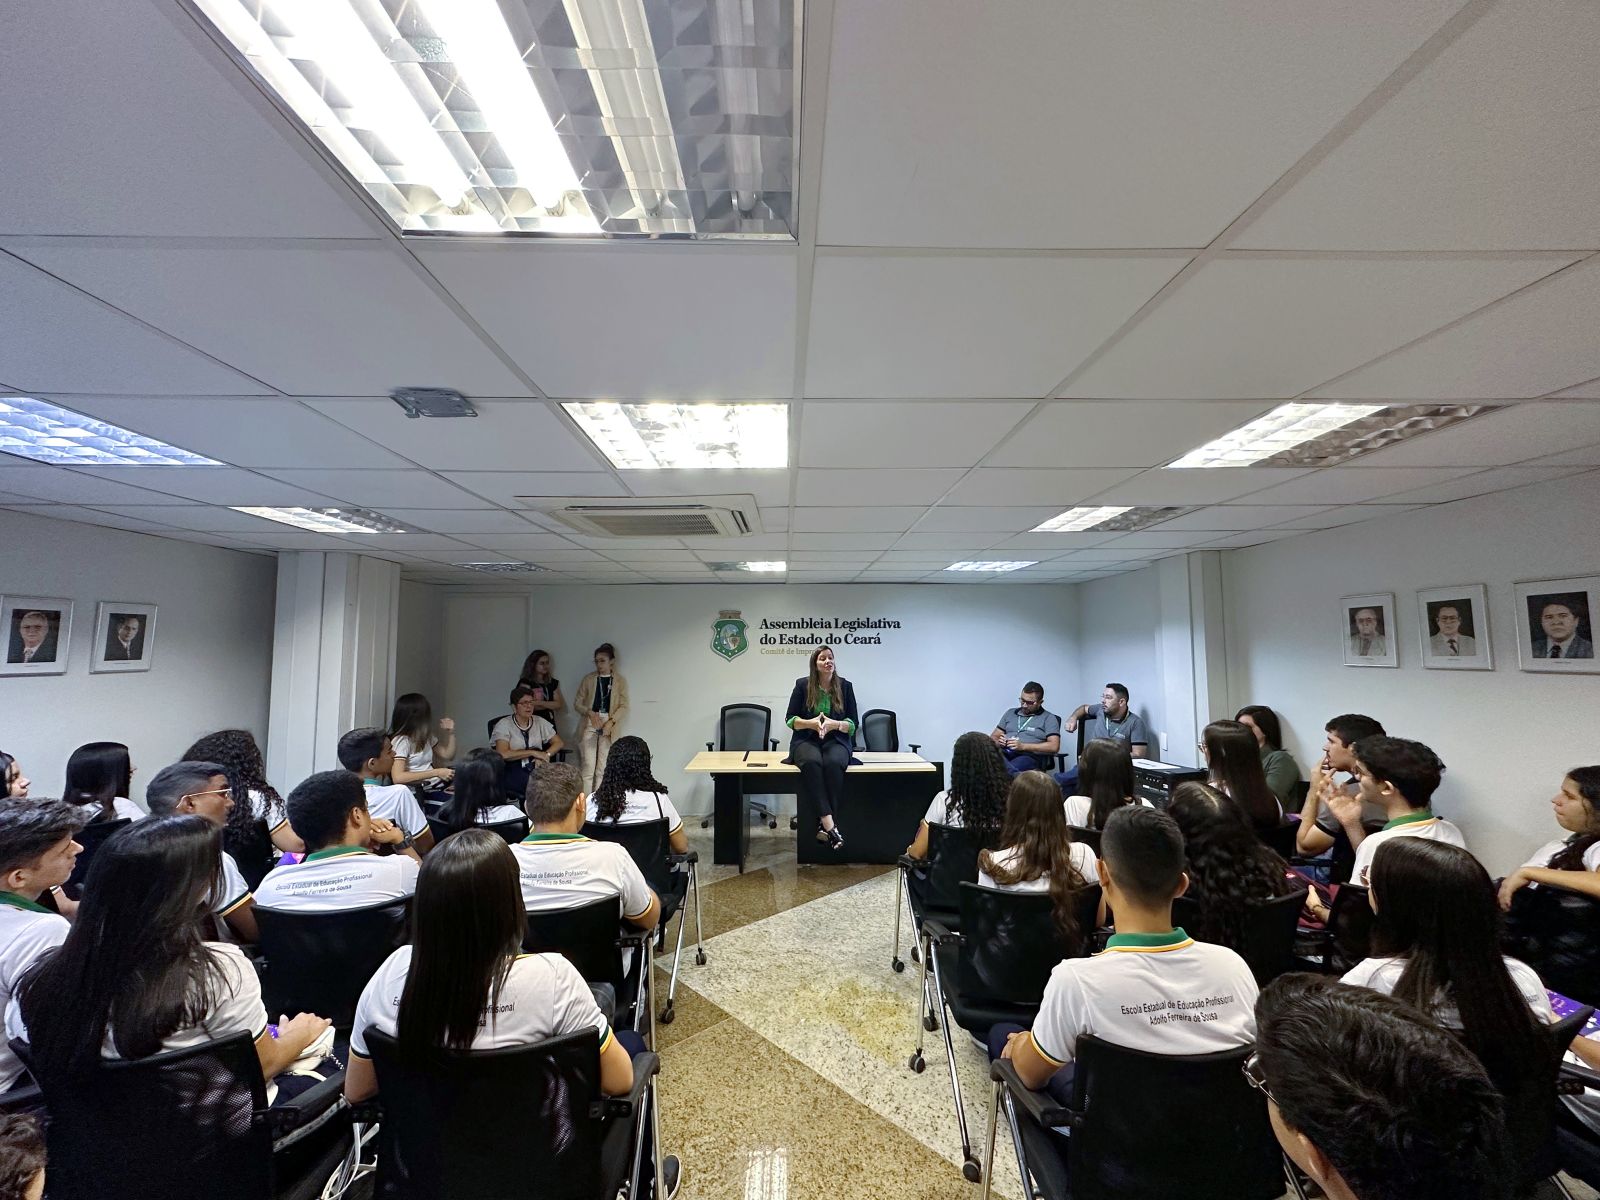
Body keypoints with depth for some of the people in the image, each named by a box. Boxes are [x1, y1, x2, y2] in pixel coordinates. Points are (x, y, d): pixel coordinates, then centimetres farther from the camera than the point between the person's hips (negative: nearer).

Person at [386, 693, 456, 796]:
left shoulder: (426, 736, 14)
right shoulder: (401, 740, -10)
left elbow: (447, 755, 26)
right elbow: (397, 777, -23)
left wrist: (451, 732, 11)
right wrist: (436, 772, -24)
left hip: (439, 783, 8)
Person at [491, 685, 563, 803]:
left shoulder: (539, 721, 12)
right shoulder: (503, 725, -1)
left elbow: (558, 742, 12)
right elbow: (503, 754, -15)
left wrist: (546, 755, -8)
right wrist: (533, 752, -14)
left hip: (537, 766, 4)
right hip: (513, 769, -4)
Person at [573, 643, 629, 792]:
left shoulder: (620, 681, 4)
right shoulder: (588, 679, 6)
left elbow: (624, 706, 0)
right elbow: (577, 702, 6)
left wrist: (611, 722, -16)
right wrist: (590, 713, -14)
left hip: (609, 726, 0)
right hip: (589, 724, 0)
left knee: (603, 769, 1)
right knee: (587, 767, -5)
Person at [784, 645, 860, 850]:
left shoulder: (845, 686, 6)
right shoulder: (802, 685, 4)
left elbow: (853, 724, 5)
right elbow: (790, 719, 5)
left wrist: (834, 724, -15)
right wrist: (811, 723, -15)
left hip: (836, 740, 1)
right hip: (806, 740, 0)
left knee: (833, 763, -36)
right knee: (811, 762, -36)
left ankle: (824, 823, -29)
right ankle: (830, 823, -38)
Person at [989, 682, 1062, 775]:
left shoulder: (1049, 718, 11)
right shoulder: (1010, 713, 24)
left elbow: (1054, 746, -2)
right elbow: (993, 736, 25)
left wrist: (1023, 746, -9)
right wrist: (998, 742, 0)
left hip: (1030, 756, -3)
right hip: (1003, 753, 4)